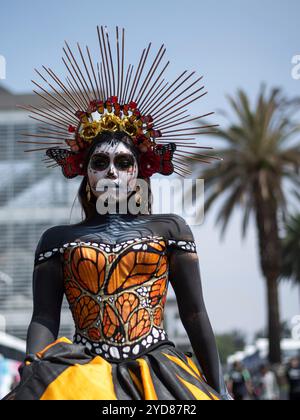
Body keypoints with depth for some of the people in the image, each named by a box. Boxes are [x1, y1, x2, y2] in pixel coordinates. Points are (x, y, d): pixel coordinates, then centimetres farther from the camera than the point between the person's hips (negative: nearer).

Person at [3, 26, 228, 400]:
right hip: (82, 377, 0)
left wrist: (218, 390, 7)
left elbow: (194, 314, 9)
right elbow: (44, 319, 4)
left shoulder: (170, 228, 11)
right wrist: (31, 381, -13)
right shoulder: (58, 238, 12)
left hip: (158, 377, 0)